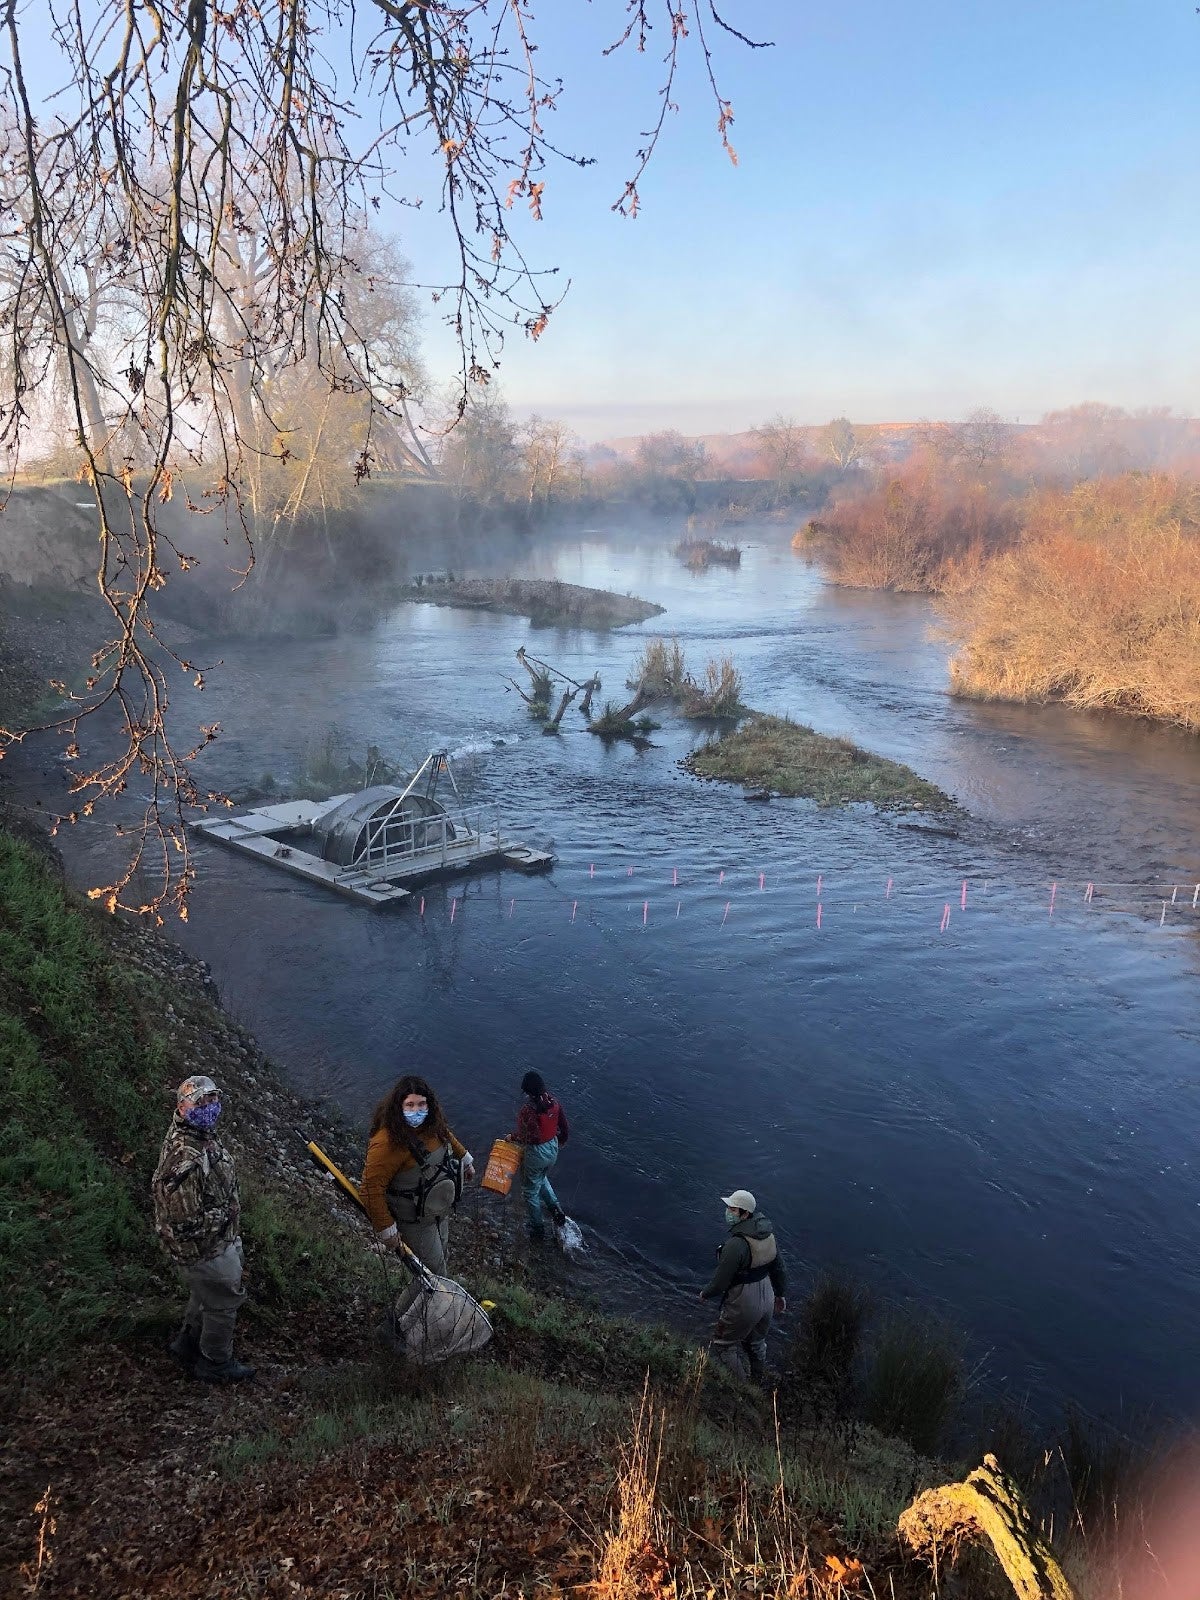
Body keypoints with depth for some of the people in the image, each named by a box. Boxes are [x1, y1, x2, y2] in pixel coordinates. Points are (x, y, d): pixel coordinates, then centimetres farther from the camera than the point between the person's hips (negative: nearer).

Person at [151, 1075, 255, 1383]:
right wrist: (225, 1214, -19)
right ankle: (216, 1366, 36)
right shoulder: (186, 1162, -39)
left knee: (204, 1294, 30)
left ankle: (187, 1343, 52)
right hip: (206, 1250, -9)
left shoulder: (191, 1132, -8)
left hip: (217, 1239, 9)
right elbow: (185, 1224, -33)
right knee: (224, 1303, 14)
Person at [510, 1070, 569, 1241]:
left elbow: (530, 1137, -28)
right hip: (552, 1148, 7)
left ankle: (536, 1228, 30)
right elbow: (564, 1126, 1)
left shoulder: (528, 1109, -29)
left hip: (536, 1153, -6)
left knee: (530, 1191, 16)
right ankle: (555, 1209, 27)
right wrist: (562, 1139, 21)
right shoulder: (553, 1102, -10)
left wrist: (513, 1137, -12)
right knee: (542, 1180, 35)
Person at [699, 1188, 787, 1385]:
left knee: (724, 1345, 17)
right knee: (756, 1343, 30)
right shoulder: (767, 1234, -6)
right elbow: (778, 1267, 6)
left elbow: (721, 1281, -23)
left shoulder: (735, 1244, -31)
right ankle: (757, 1384, 48)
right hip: (766, 1300, 8)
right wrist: (781, 1294, 21)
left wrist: (705, 1294, -3)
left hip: (743, 1306, -8)